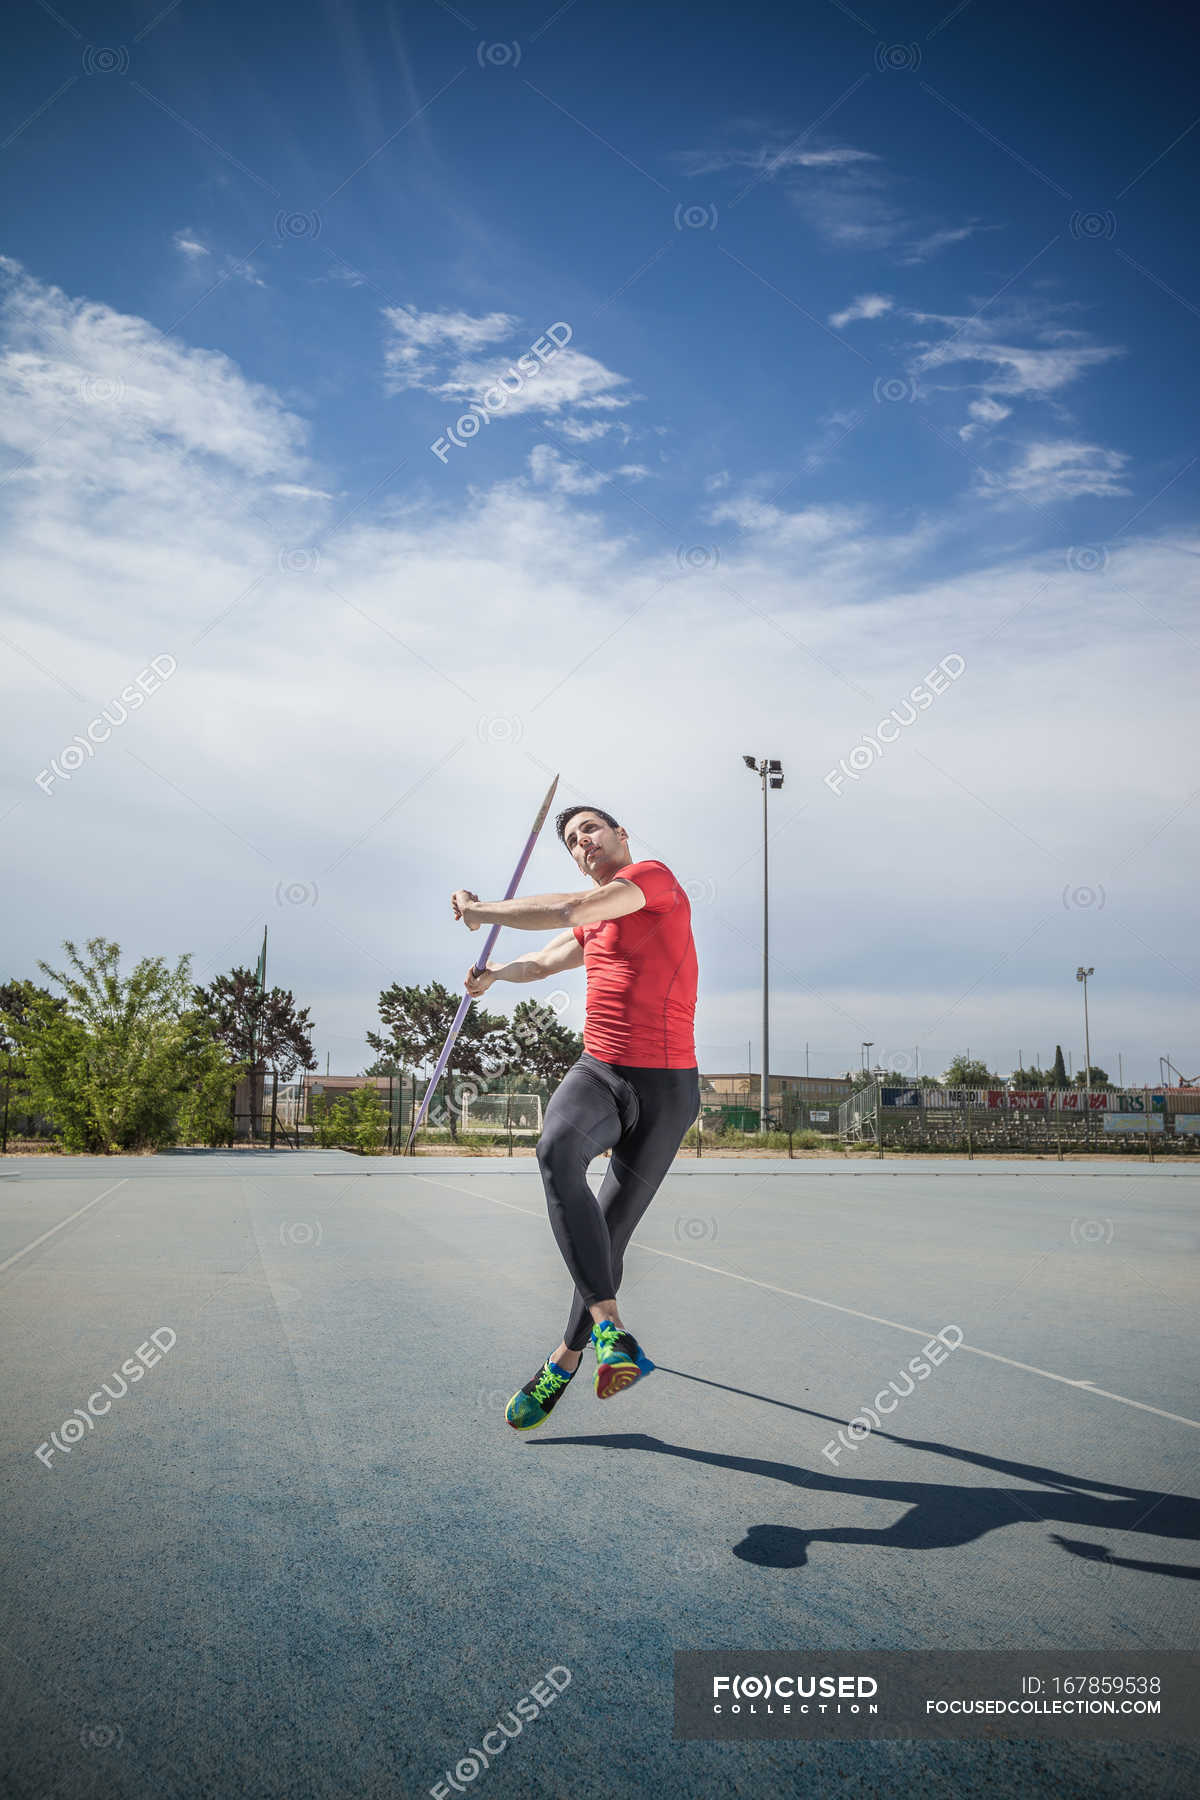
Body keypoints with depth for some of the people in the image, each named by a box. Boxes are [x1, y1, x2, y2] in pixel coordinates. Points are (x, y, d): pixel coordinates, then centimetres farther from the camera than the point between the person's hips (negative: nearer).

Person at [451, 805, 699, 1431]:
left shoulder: (653, 875, -5)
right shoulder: (594, 922, 20)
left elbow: (565, 911, -19)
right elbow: (542, 961, 36)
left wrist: (479, 909, -7)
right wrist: (496, 973, 18)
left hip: (664, 1089, -5)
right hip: (596, 1072, 6)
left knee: (611, 1233, -2)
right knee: (557, 1147, -29)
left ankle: (566, 1358, 20)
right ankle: (609, 1328, -32)